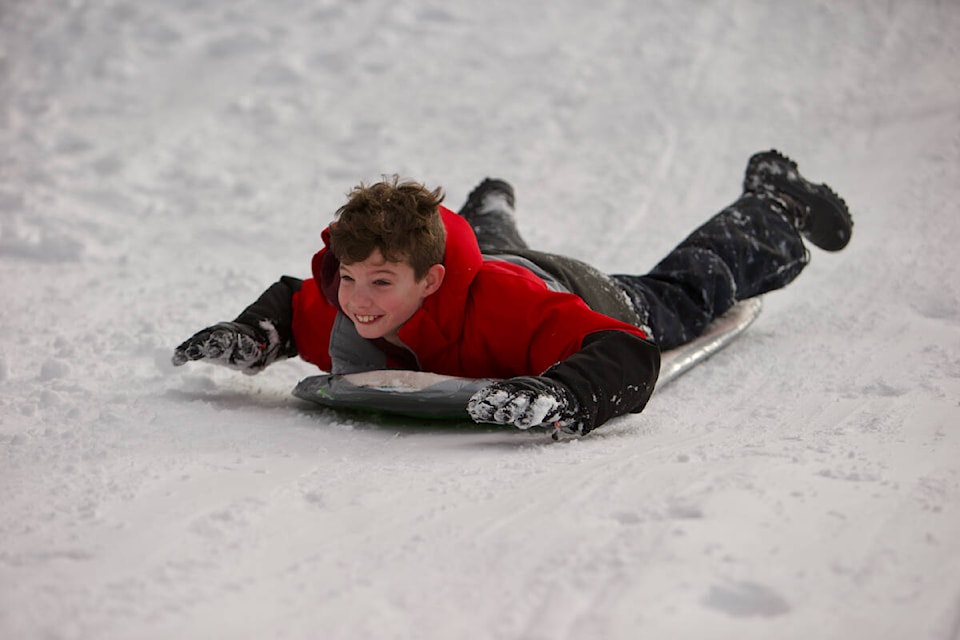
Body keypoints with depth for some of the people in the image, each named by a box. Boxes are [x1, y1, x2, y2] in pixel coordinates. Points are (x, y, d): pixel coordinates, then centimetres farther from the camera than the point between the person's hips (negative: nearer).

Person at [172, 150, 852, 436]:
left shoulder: (499, 303, -53)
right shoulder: (336, 313, -37)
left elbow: (628, 355, -59)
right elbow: (290, 301, -12)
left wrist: (559, 396, -77)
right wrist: (252, 334, -33)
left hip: (593, 304, -3)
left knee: (689, 289, 29)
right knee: (487, 241, 42)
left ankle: (773, 208, 57)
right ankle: (489, 208, 77)